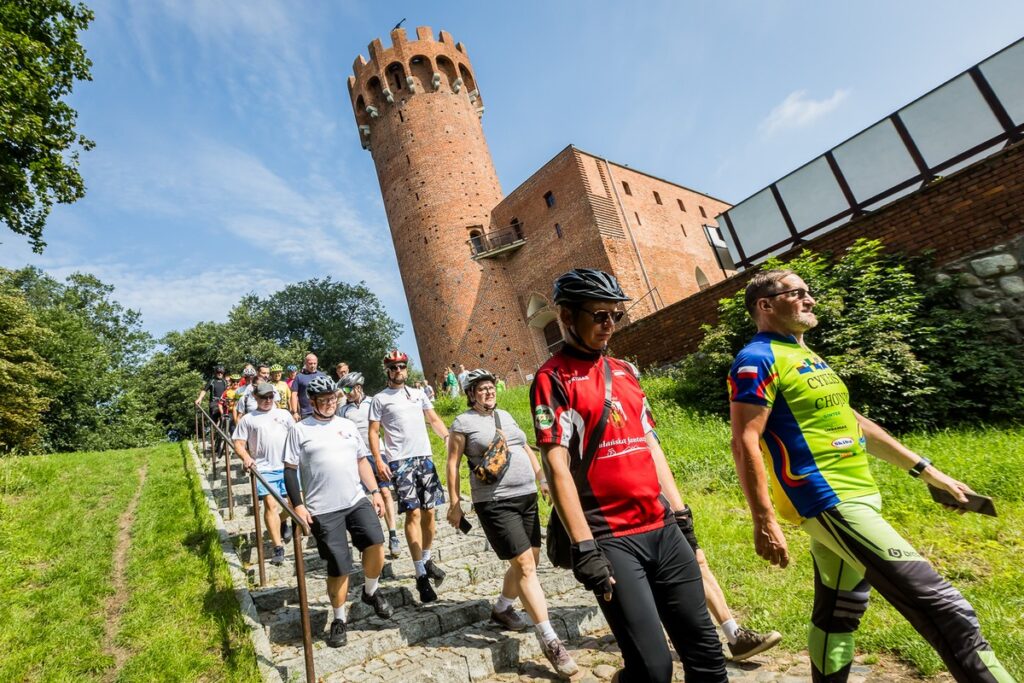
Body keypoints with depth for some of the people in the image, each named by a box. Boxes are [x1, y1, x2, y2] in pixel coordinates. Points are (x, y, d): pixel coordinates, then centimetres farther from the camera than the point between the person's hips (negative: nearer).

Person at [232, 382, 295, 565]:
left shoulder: (284, 414, 11)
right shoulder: (247, 419, 7)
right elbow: (239, 443, 4)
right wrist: (246, 458, -13)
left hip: (288, 466, 2)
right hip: (264, 469, -2)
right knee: (270, 504, -10)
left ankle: (283, 523, 42)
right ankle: (278, 548, -3)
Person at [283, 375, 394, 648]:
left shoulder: (347, 426, 12)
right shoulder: (299, 430, -1)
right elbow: (290, 470, -1)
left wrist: (375, 491, 8)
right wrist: (298, 505, -9)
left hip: (357, 501, 3)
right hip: (323, 510, -3)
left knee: (376, 544, -15)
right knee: (339, 567, 1)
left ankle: (371, 591, 16)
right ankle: (339, 619, 26)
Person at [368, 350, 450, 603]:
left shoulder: (418, 394, 14)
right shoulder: (379, 399, 4)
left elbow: (434, 419, 13)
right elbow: (373, 432, 2)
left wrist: (448, 438, -4)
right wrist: (379, 461, -10)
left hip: (424, 457, 4)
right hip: (400, 461, -4)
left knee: (429, 512, 8)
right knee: (413, 514, -8)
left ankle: (426, 560, 28)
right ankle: (421, 575, -1)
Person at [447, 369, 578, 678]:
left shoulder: (505, 415, 13)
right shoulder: (463, 423, -5)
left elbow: (526, 450, 20)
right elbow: (453, 464, -3)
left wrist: (543, 481, 15)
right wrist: (454, 504, -5)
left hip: (526, 496, 7)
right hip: (495, 503, -7)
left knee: (529, 561, 14)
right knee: (525, 565, -9)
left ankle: (502, 609, 39)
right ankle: (550, 641, -1)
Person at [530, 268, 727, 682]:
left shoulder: (624, 371, 12)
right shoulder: (553, 379, -9)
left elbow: (649, 444, 16)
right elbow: (557, 465, -15)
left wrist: (681, 511, 14)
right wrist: (584, 547, -18)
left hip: (663, 529, 7)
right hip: (612, 540, -6)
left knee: (704, 649, 14)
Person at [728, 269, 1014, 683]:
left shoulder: (806, 354, 16)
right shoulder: (758, 360, -14)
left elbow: (851, 422, 21)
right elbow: (745, 444, -20)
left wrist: (925, 470, 21)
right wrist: (764, 521, -24)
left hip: (854, 496, 10)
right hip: (828, 503, -10)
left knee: (838, 611, 19)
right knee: (944, 609, -12)